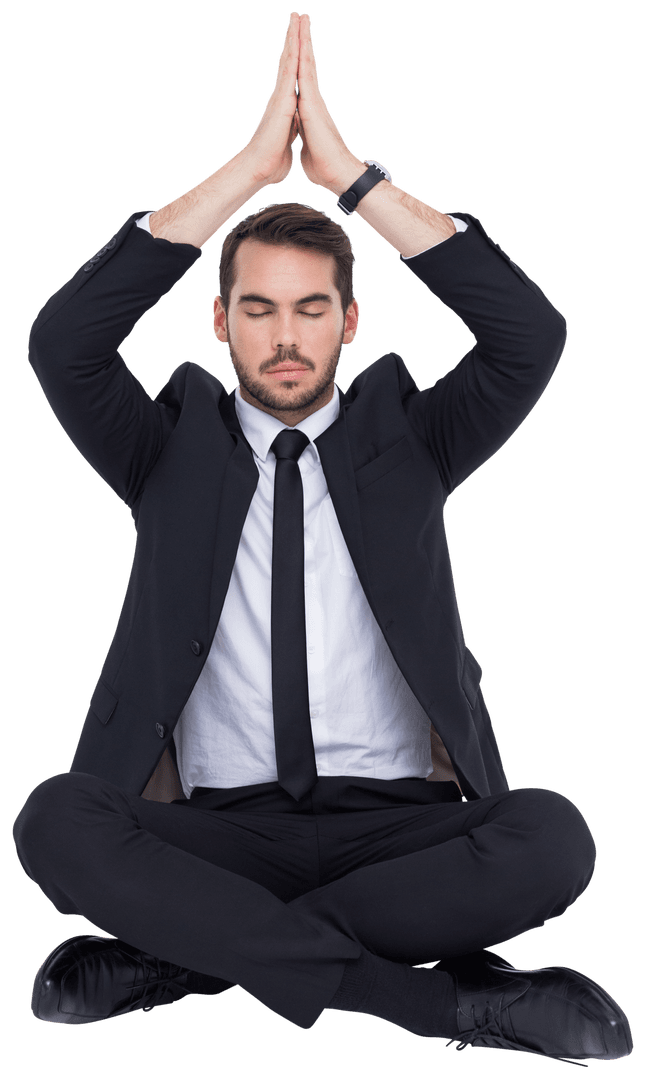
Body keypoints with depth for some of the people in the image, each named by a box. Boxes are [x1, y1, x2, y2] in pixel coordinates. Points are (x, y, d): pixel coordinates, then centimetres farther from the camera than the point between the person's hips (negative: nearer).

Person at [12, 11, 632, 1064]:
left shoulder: (402, 441, 11)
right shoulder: (173, 452, 10)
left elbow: (534, 333, -6)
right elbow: (62, 340, -8)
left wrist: (350, 170, -10)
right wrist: (250, 164, -13)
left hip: (396, 817, 1)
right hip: (221, 830, 0)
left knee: (553, 839, -29)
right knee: (57, 819, -30)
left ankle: (188, 950, -19)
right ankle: (448, 1000, -27)